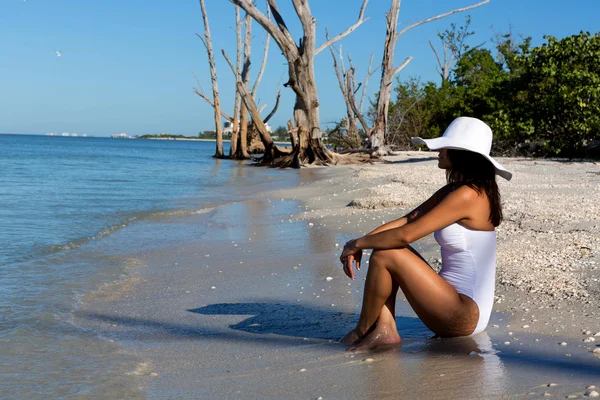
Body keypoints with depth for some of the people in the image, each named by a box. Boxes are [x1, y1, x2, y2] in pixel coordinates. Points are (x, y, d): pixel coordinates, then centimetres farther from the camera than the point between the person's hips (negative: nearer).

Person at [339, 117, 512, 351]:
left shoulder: (467, 195, -19)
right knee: (384, 247, 6)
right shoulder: (451, 191, 10)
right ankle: (385, 329, -3)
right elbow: (406, 220, 8)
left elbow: (406, 235, -23)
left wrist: (359, 243, -9)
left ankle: (363, 330, 4)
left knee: (383, 255, -16)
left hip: (466, 314, -10)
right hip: (455, 301, 10)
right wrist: (359, 244, -4)